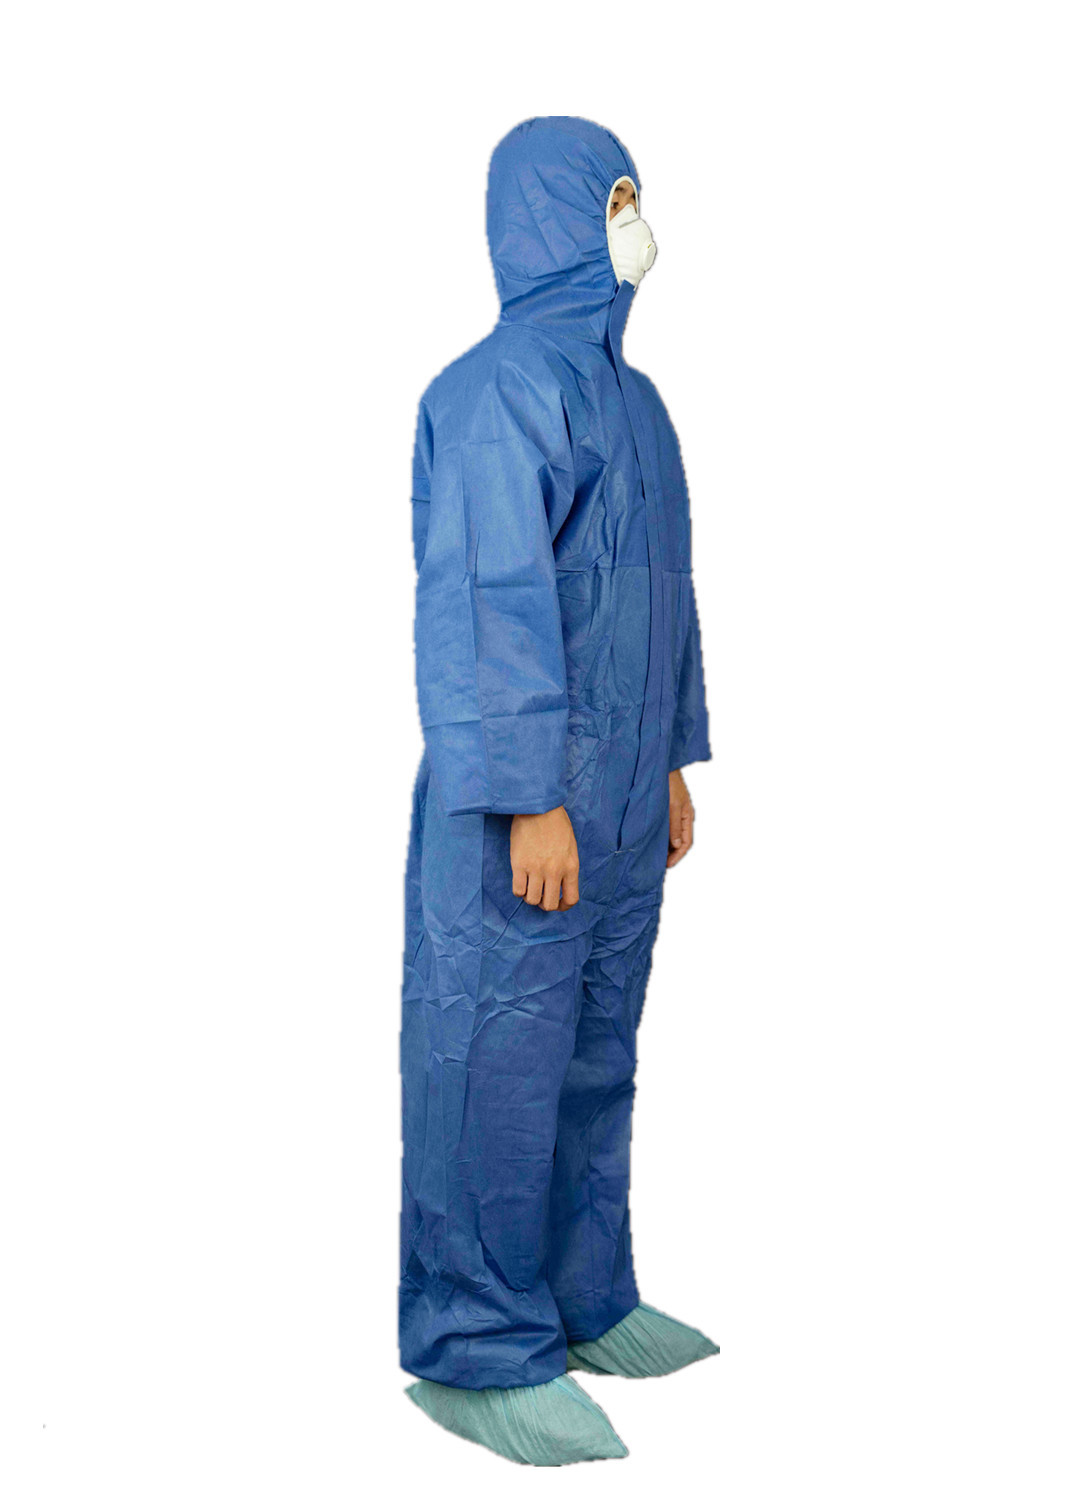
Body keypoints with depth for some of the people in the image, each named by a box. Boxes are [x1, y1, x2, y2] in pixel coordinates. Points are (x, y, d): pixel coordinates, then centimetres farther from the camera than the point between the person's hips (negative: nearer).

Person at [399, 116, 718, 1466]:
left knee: (594, 1060, 15)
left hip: (621, 797, 9)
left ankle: (584, 1303, 27)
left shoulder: (627, 395, 16)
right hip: (526, 796, -9)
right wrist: (532, 800, -21)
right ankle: (476, 1353, 9)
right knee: (498, 1061, -2)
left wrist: (674, 761, 19)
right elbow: (491, 603, -18)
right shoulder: (500, 388, -12)